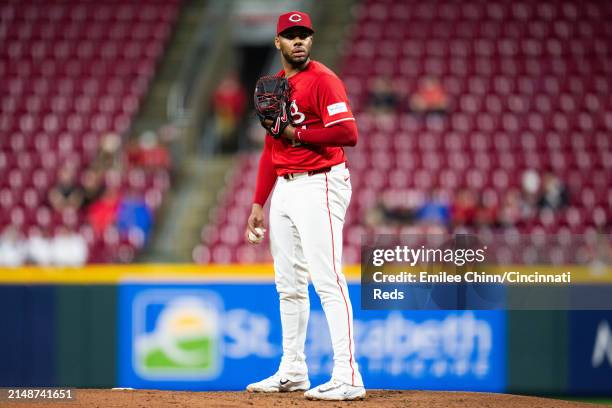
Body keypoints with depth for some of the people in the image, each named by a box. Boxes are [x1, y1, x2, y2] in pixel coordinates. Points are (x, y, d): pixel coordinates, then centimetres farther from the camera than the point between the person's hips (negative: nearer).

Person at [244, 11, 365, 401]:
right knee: (288, 284, 13)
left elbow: (349, 134, -21)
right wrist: (259, 203, 16)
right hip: (284, 189, 9)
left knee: (328, 281, -14)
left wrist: (297, 133, -17)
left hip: (319, 186, -9)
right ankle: (292, 371, 23)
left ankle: (348, 377, -17)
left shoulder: (323, 80, -9)